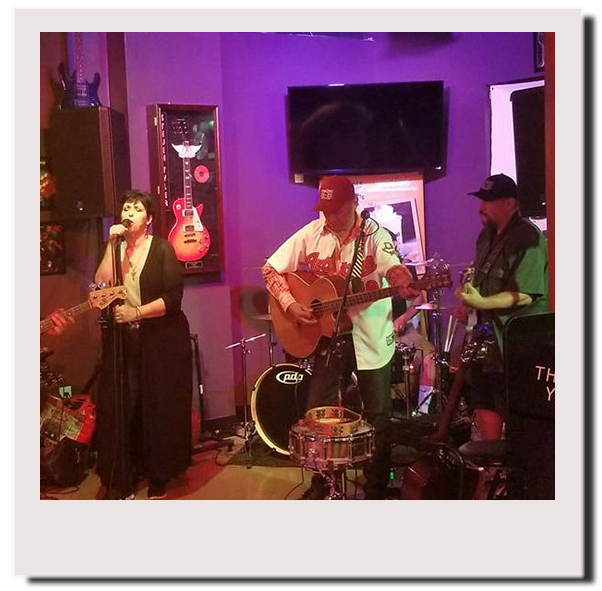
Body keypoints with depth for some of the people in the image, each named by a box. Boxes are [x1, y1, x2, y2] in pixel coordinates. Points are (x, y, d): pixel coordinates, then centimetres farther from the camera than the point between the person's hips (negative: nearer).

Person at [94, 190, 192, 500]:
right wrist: (112, 245, -11)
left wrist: (135, 312, -19)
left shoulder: (162, 248, -5)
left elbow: (173, 297, -13)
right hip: (122, 340, 3)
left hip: (161, 340, -3)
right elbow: (101, 285, -8)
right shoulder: (115, 248, 9)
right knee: (120, 409, 1)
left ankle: (159, 477, 21)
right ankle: (122, 479, 14)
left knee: (160, 409, 4)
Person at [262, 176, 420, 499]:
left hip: (371, 338, -2)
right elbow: (271, 268, 2)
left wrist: (404, 284, -52)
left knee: (377, 415, 7)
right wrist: (290, 304, -12)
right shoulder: (311, 234, -1)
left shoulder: (374, 235, -9)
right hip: (327, 335, 2)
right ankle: (321, 483, 30)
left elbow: (392, 267, -28)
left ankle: (376, 489, 27)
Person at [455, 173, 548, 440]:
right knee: (484, 403, 17)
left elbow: (525, 295, -24)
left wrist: (482, 303, -33)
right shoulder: (488, 234, 11)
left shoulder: (528, 238, -17)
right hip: (486, 336, 9)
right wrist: (467, 304, 7)